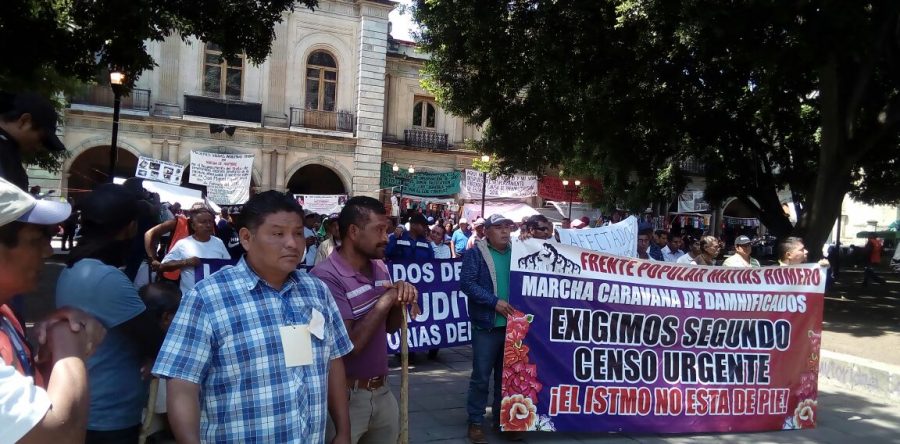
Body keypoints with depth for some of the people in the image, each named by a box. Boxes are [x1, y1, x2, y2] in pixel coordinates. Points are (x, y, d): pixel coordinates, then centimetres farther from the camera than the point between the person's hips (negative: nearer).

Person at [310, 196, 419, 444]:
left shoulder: (380, 268, 5)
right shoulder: (326, 277, -20)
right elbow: (349, 345, -23)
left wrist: (400, 299, -8)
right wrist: (384, 300, -20)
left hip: (382, 390, 7)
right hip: (346, 395, -7)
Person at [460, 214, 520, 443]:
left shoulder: (515, 252, 10)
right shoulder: (476, 253, -4)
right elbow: (466, 282, -14)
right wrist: (494, 302, -19)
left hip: (511, 324, 5)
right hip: (487, 324, -4)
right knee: (481, 376, 2)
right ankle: (475, 422, 14)